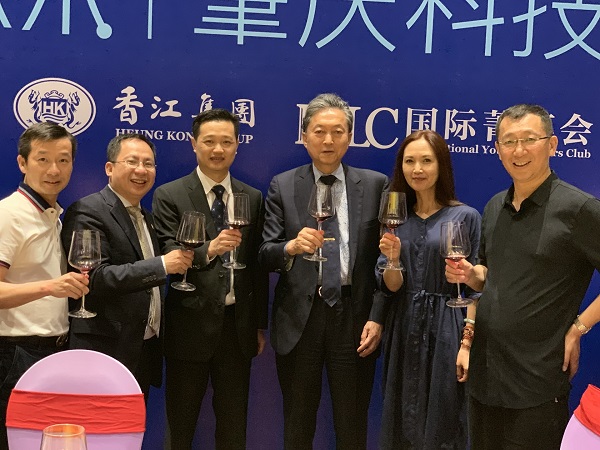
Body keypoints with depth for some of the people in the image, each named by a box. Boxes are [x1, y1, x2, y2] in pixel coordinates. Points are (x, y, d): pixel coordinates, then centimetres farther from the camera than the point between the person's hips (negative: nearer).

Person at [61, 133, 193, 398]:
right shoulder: (87, 212, -12)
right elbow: (95, 277, -22)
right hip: (108, 351, -8)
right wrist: (162, 265, -23)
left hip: (145, 348, 8)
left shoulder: (145, 217, 16)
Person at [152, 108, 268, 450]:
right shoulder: (170, 196, -5)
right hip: (191, 326, -3)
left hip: (238, 325, 3)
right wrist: (208, 250, -33)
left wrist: (260, 325, 9)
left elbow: (258, 266, 8)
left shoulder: (253, 198, 6)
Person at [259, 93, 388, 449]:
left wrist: (377, 317, -5)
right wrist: (292, 246, -26)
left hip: (354, 316, 0)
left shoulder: (376, 185, 2)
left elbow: (386, 257, 1)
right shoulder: (282, 187, 2)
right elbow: (266, 255, -4)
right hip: (299, 317, 1)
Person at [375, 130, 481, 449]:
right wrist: (392, 259, -17)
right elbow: (390, 288, 3)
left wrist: (468, 344, -12)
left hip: (446, 333, -4)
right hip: (403, 333, 4)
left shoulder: (465, 217, -5)